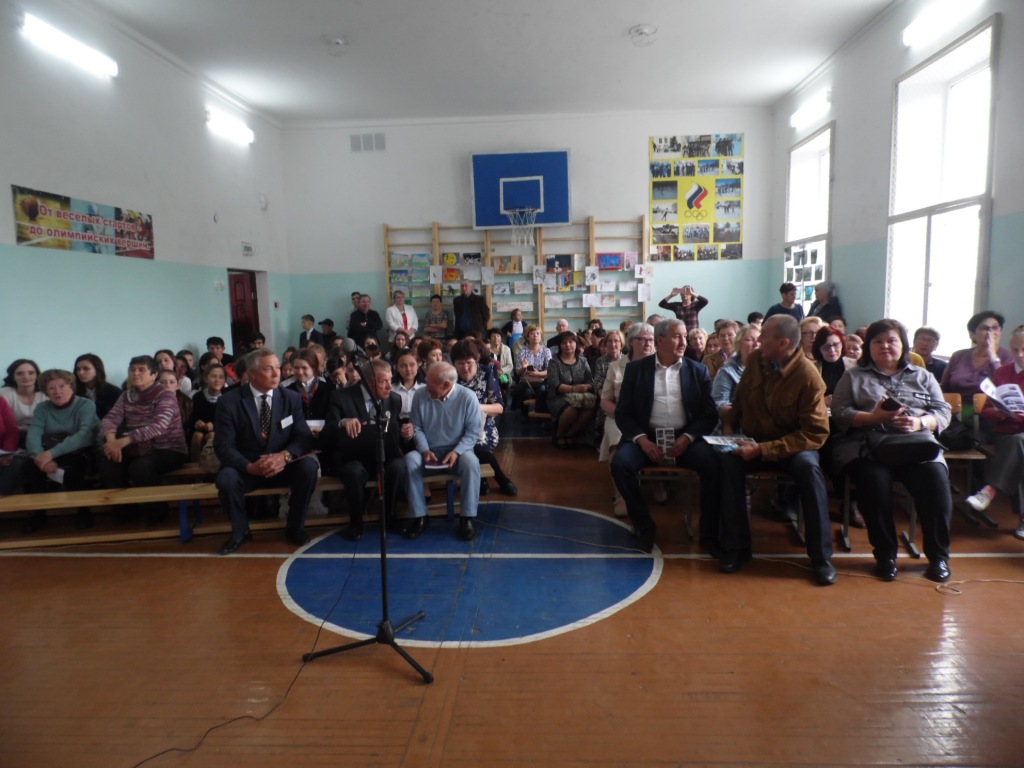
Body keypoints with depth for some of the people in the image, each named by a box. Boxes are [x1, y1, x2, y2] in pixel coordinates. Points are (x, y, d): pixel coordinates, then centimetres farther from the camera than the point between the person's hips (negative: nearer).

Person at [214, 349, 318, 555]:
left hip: (283, 466, 1)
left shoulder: (292, 398, -2)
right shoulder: (229, 401, -8)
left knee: (309, 465, -28)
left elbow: (305, 438, -6)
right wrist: (250, 466, -29)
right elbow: (223, 446, -12)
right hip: (245, 467, -1)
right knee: (226, 478, -33)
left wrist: (285, 456, -28)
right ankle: (240, 532, -2)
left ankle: (295, 527, -5)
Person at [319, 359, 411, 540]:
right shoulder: (342, 397, -6)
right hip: (352, 458, -2)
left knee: (398, 467, -31)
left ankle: (389, 516, -4)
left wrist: (406, 434, -14)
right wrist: (342, 423, -35)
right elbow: (326, 437, -13)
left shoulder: (394, 399, 5)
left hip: (385, 457, 3)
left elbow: (398, 436, 11)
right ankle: (357, 521, -8)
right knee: (355, 471, -36)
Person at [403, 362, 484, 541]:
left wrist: (456, 452, -22)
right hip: (429, 451, 2)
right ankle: (419, 517, -17)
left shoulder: (467, 397, -12)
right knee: (410, 460, -29)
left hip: (457, 451, -2)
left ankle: (467, 517, -20)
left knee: (471, 462, -34)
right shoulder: (420, 396, -5)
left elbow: (473, 432, -8)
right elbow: (417, 428, 3)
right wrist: (425, 450, -14)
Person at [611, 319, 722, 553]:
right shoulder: (636, 368, 7)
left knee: (713, 464, -27)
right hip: (646, 436, 0)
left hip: (685, 437, 1)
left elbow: (710, 414, 4)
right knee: (620, 463, -28)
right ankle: (645, 527, -6)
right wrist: (641, 439, -14)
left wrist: (688, 437, -14)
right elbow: (622, 412, 2)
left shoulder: (698, 371, 10)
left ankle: (709, 533, -8)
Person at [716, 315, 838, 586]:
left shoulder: (808, 377, -19)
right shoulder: (755, 360, -5)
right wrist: (730, 425, -1)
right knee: (727, 460, -29)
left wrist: (764, 449, -27)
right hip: (753, 440, 3)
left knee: (808, 466, -36)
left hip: (793, 445, -3)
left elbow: (816, 433, -20)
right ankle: (735, 548, -18)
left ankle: (821, 556, -20)